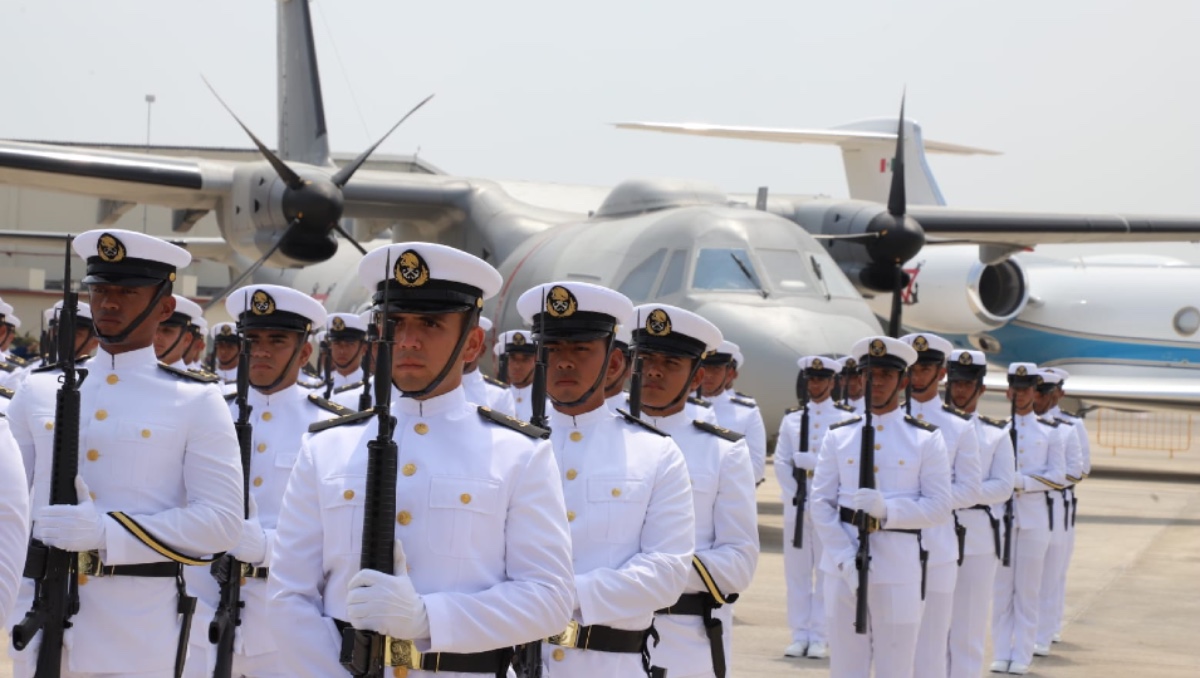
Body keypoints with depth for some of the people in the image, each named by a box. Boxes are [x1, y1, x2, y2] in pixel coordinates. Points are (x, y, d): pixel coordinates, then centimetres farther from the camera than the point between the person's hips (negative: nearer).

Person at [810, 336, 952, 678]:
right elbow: (821, 503, 3)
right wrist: (845, 559, -10)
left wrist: (887, 509, -18)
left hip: (899, 565, -2)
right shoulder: (839, 436, 8)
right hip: (843, 566, 2)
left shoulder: (926, 439, 3)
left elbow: (940, 506, -3)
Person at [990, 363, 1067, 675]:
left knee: (1027, 590, 0)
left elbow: (1057, 476, 0)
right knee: (1001, 589, 2)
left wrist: (1021, 481, -13)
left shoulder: (1048, 432, 7)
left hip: (1035, 515, -1)